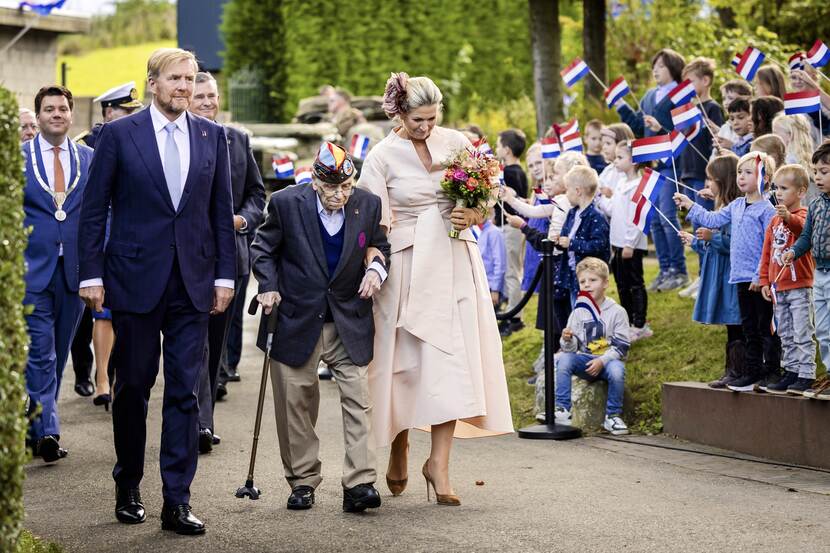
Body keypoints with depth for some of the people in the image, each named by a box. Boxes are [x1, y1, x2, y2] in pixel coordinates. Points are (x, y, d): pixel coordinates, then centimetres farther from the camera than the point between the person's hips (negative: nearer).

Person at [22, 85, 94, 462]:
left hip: (73, 271, 3)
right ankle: (45, 430, -12)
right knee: (40, 352, -10)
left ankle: (37, 424, 23)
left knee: (57, 353, 10)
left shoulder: (89, 159, 9)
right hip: (32, 271, -3)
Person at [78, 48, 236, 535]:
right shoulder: (119, 134, -2)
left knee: (185, 391, 0)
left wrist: (225, 275, 4)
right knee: (133, 387, 8)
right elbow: (94, 210, 0)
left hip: (193, 281, 2)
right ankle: (128, 488, 25)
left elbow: (222, 211, 10)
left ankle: (177, 502, 2)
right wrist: (92, 275, -5)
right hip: (135, 279, -2)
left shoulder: (213, 136, 7)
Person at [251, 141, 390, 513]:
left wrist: (377, 268, -8)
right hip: (298, 319, -1)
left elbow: (380, 246, 13)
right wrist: (268, 286, -8)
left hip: (349, 322, 1)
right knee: (296, 403, 6)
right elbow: (263, 248, 5)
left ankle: (359, 483, -10)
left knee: (358, 398, -9)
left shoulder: (368, 205, -2)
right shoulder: (287, 203, -8)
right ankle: (303, 481, 19)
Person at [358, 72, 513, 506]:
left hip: (454, 263, 2)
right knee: (406, 360, 4)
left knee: (452, 360, -7)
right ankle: (399, 449, 27)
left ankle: (439, 462, -3)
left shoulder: (456, 143, 4)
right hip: (408, 266, -2)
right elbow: (377, 226, -4)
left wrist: (471, 216, -8)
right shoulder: (382, 157, -3)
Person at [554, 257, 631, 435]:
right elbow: (571, 349, 5)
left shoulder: (617, 312, 0)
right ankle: (562, 410, -23)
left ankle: (613, 416, -16)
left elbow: (621, 347, -5)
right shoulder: (578, 313, 9)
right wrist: (568, 341, -20)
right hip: (585, 360, 3)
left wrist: (601, 361, -19)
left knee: (617, 370, -36)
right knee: (564, 359, -26)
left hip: (609, 359, -3)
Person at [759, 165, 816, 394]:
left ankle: (806, 375, -4)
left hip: (799, 286, -8)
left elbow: (802, 228, -34)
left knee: (802, 334, -6)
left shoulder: (802, 214, -8)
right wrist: (765, 281, 12)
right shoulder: (774, 220, 14)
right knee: (786, 335, 13)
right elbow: (767, 252, 17)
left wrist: (789, 218, -55)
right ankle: (791, 373, 21)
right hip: (778, 287, 8)